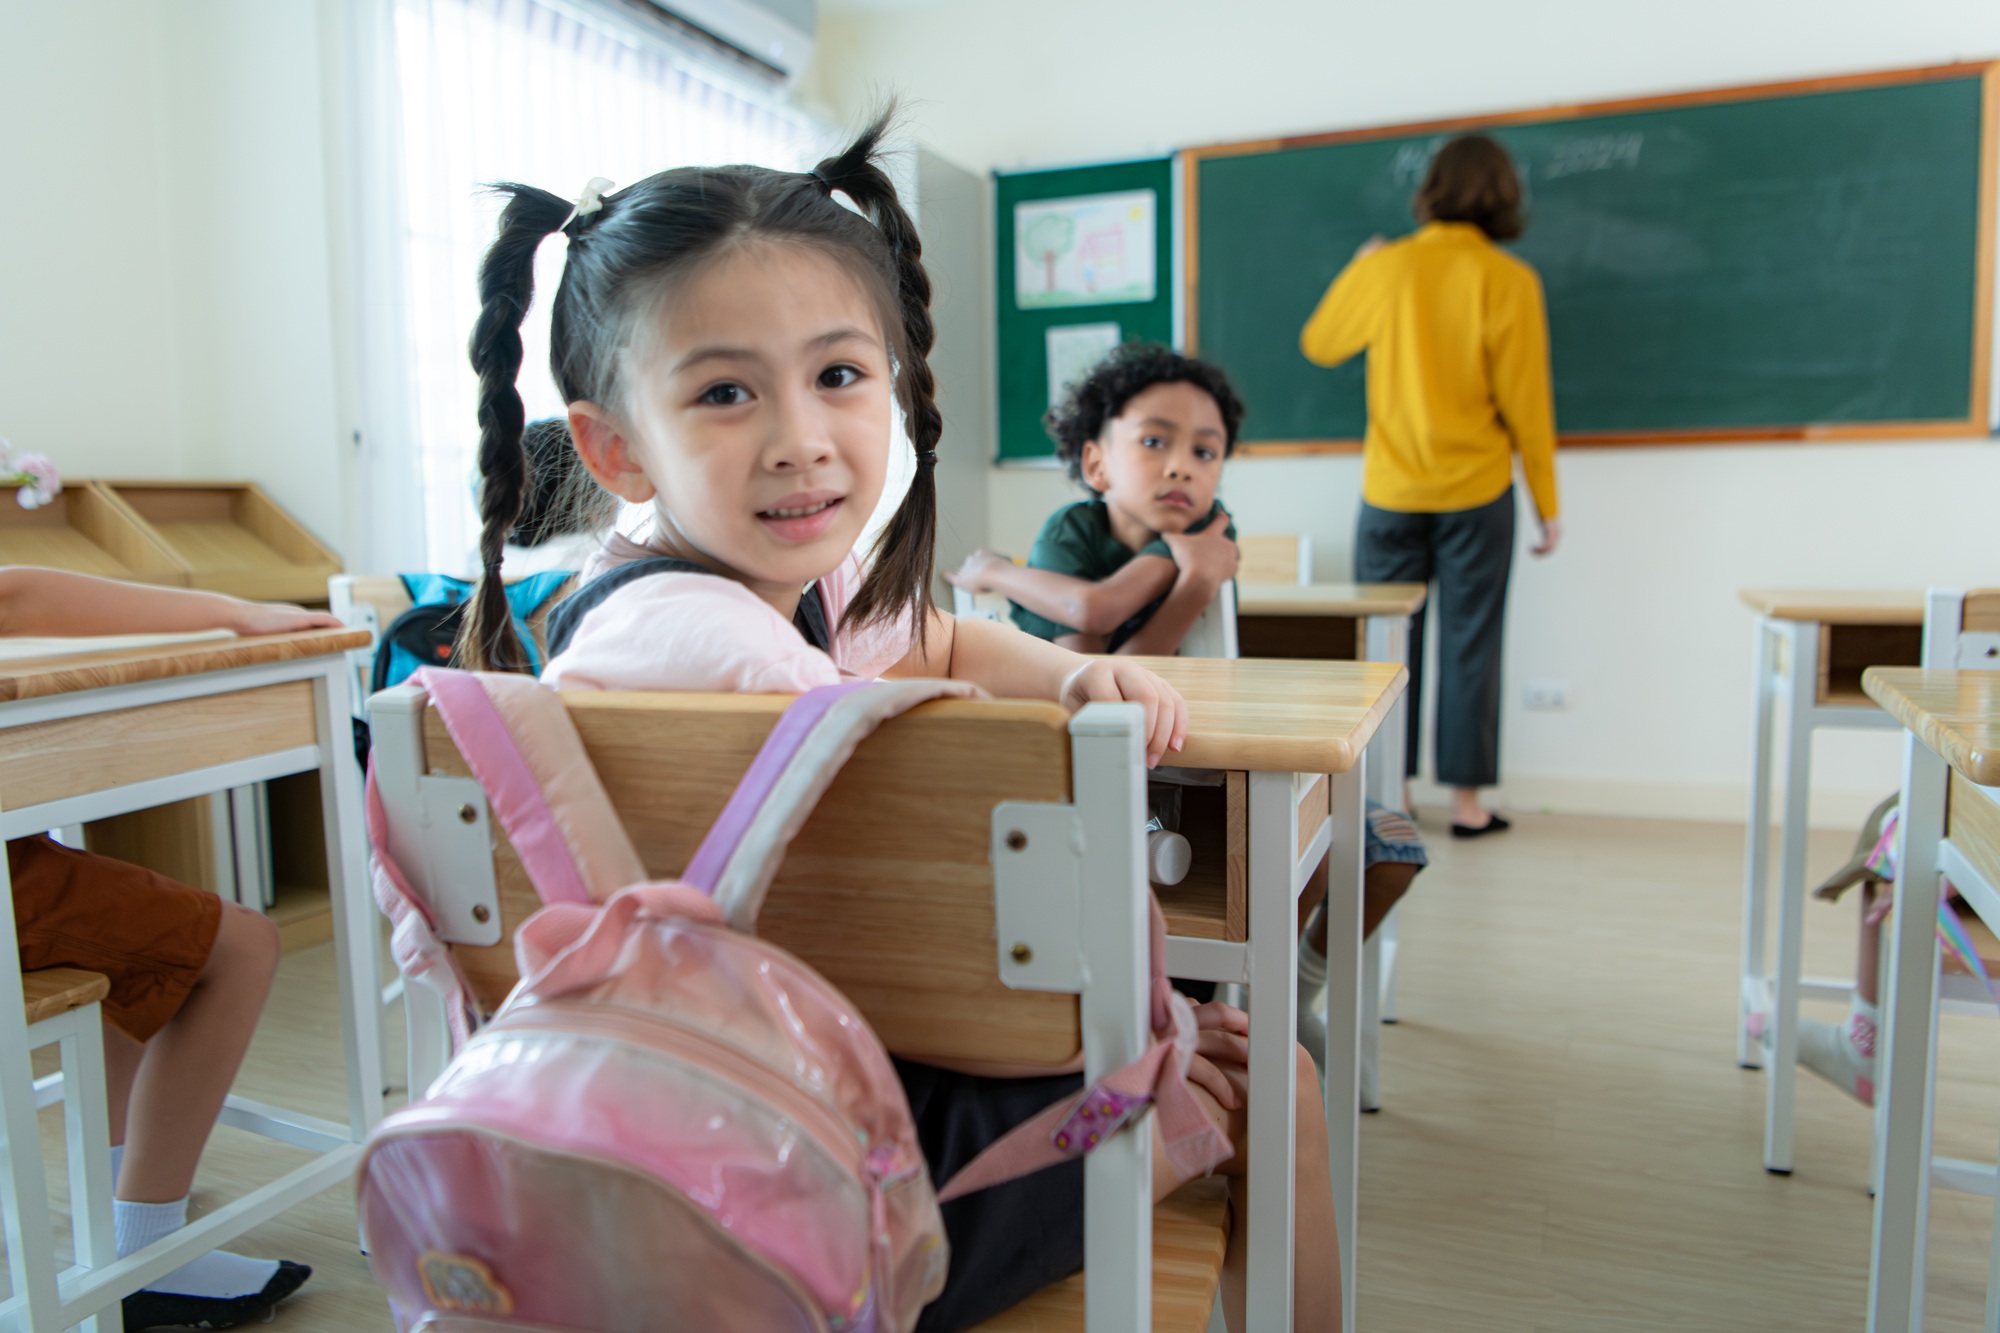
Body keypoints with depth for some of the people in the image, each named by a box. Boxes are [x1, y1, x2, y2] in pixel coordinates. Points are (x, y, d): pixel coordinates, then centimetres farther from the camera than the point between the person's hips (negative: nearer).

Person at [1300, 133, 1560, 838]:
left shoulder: (1385, 268, -2)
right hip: (1476, 494, -1)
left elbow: (1319, 344, 14)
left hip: (1390, 491, 1)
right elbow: (1526, 402, -5)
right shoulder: (1509, 280, -7)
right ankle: (1466, 799, 14)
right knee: (1468, 645, 7)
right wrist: (1547, 503, 4)